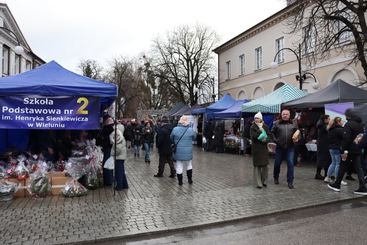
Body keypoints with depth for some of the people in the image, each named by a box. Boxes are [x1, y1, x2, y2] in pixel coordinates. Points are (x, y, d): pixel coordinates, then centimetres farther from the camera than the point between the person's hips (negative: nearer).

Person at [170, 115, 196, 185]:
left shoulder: (175, 129, -9)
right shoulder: (190, 130, -9)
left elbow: (171, 138, 5)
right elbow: (194, 138, 8)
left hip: (178, 151, 0)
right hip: (188, 151, 1)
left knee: (179, 166, 8)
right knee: (189, 165, 19)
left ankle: (180, 181, 15)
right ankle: (190, 179, 26)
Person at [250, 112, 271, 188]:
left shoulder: (265, 127, 7)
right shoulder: (252, 127, -2)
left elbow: (269, 135, 4)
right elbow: (253, 136, -14)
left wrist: (266, 140, -16)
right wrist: (260, 131, -17)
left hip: (264, 147, 3)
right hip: (256, 148, -3)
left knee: (265, 164, 6)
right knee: (257, 165, -2)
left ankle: (264, 181, 21)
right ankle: (258, 183, 4)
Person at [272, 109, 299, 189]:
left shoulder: (293, 123, 8)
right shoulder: (277, 123, 4)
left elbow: (297, 132, 13)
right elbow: (272, 133, 8)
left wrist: (296, 138, -5)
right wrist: (275, 140, -3)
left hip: (290, 147, 0)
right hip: (279, 147, 0)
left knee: (291, 164, -4)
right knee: (277, 163, 10)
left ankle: (290, 182, 6)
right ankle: (276, 178, 33)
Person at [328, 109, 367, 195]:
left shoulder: (348, 124, -15)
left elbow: (346, 138, -21)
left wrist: (345, 151, -21)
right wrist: (360, 146, 18)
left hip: (350, 150, -7)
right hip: (358, 150, 7)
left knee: (343, 167, 4)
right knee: (358, 168, 8)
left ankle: (337, 185, 15)